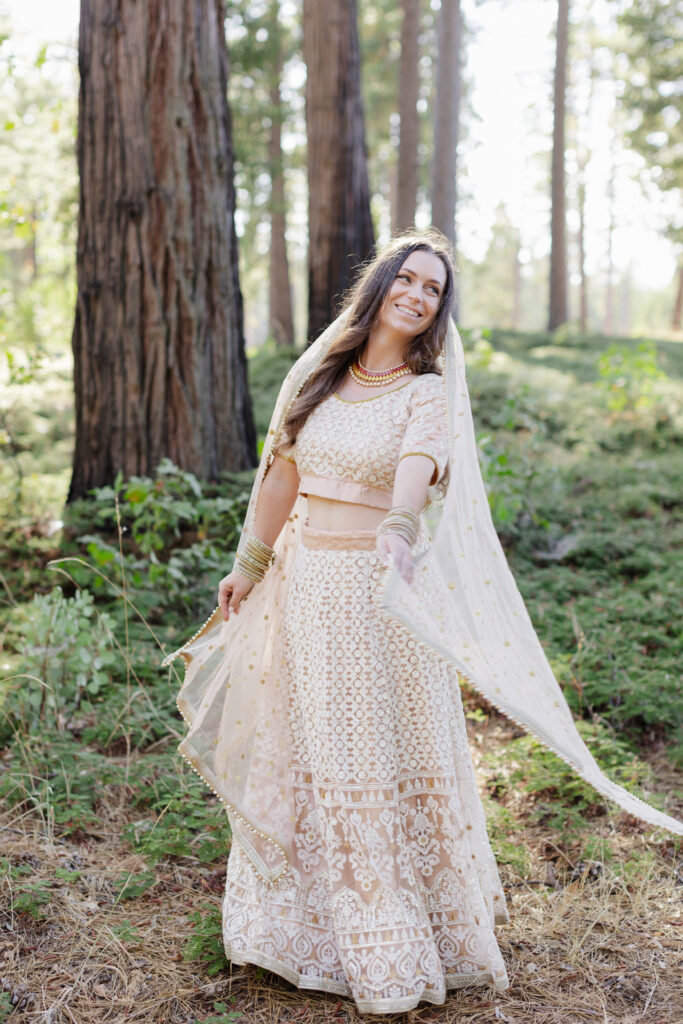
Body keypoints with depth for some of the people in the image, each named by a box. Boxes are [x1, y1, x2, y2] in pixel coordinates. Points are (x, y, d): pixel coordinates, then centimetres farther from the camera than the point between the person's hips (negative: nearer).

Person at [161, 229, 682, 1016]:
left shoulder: (428, 394, -7)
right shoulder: (319, 375, 6)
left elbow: (416, 473, -28)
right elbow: (281, 475, 12)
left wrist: (397, 531, -48)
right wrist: (249, 565, 16)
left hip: (379, 592, -4)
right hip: (301, 582, 5)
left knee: (381, 756, 2)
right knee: (297, 750, 13)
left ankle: (392, 950, 17)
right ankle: (302, 919, 32)